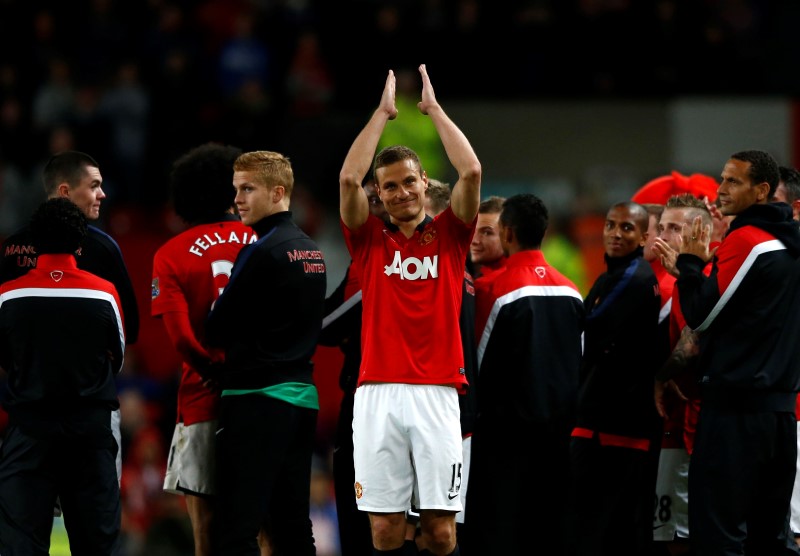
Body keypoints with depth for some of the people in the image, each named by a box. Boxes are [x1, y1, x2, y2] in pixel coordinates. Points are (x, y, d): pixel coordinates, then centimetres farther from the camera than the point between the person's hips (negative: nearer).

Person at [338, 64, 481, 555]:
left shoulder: (448, 235, 11)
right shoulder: (371, 239, 10)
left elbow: (472, 172, -3)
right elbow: (349, 178, -4)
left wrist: (434, 108, 5)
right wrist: (383, 113, 3)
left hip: (437, 394, 0)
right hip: (378, 393, 0)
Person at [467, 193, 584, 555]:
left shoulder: (501, 287, -12)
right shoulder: (570, 292, 5)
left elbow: (484, 362, -7)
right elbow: (580, 363, 11)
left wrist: (481, 407, 8)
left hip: (510, 424, -6)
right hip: (558, 424, 6)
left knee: (500, 525, -3)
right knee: (552, 522, 9)